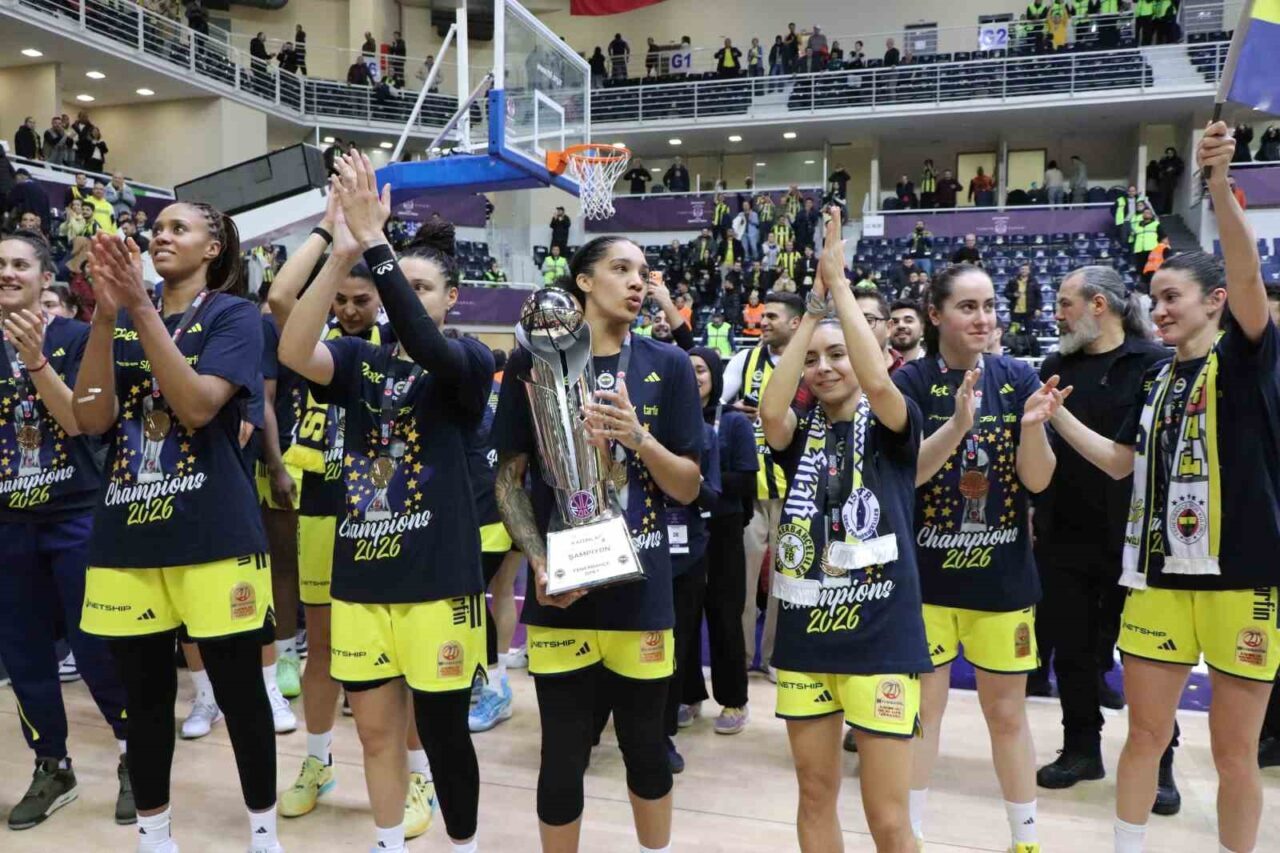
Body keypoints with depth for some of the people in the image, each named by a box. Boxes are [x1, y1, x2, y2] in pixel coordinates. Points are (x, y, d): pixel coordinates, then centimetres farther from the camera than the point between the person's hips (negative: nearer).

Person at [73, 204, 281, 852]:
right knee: (143, 693, 13)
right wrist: (105, 315, -14)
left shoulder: (232, 314, -2)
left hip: (214, 534, -4)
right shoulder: (123, 319, 11)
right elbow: (91, 418, -3)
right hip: (124, 532, 4)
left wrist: (141, 309, -21)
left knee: (239, 688, 4)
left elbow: (199, 406, -17)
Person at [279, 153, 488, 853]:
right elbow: (293, 352, -15)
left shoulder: (468, 362, -4)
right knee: (376, 730, 15)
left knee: (442, 734, 6)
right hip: (360, 575, 4)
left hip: (437, 578, -4)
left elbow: (425, 347, -28)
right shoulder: (360, 361, 5)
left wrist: (374, 244, -33)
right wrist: (342, 256, -27)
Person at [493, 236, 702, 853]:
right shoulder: (533, 361, 0)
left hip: (642, 587, 1)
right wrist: (539, 562, -11)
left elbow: (689, 487, 2)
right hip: (561, 590, -1)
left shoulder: (668, 366, 2)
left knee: (645, 743, 16)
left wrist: (639, 437, -16)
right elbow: (508, 476, 2)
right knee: (563, 753, 8)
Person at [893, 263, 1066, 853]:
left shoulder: (1017, 378, -1)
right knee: (923, 706, 9)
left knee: (1008, 712, 13)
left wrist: (1033, 425, -23)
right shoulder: (911, 381, -7)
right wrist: (956, 425, -30)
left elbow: (1037, 481, -4)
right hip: (925, 571, -2)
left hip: (1003, 573, 2)